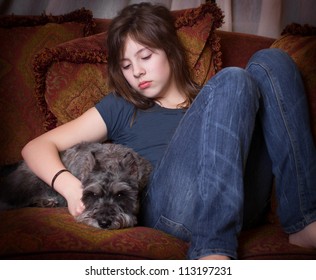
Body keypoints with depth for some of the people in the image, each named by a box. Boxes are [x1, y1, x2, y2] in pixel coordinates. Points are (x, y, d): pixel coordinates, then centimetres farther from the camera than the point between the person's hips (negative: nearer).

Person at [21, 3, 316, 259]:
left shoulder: (210, 100, 29)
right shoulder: (120, 108, 21)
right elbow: (37, 147, 12)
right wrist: (69, 185, -8)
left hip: (242, 203, 3)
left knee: (270, 62, -5)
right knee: (232, 81, -18)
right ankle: (213, 251, -35)